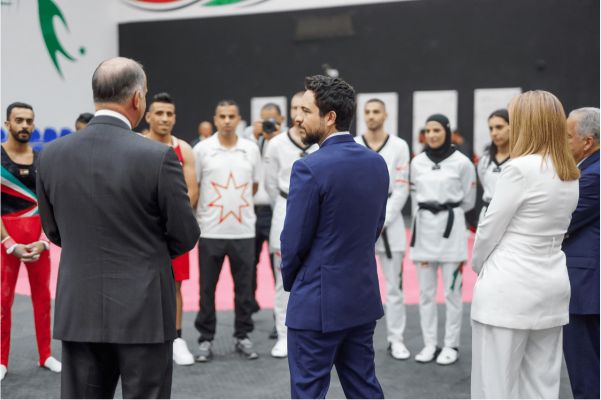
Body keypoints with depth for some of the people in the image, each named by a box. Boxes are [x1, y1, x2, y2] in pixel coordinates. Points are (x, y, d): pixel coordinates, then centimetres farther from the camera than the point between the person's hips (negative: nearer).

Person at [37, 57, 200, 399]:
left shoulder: (52, 155, -1)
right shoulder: (158, 156, -15)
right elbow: (186, 236, -7)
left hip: (79, 312, 4)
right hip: (143, 311, -4)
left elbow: (54, 231, 10)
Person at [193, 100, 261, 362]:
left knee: (244, 286, 7)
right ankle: (206, 339, 16)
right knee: (207, 288, 4)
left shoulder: (251, 149, 6)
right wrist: (197, 217, 5)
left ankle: (242, 337, 20)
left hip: (243, 230, 2)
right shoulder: (202, 149, -1)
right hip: (210, 230, -1)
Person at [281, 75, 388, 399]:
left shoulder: (309, 168, -19)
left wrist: (290, 281, 5)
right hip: (363, 297, 7)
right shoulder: (377, 163, 4)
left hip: (318, 303, -7)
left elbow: (295, 240, -13)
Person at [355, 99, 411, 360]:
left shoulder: (399, 146, 3)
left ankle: (396, 339, 13)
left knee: (394, 285, 2)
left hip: (389, 220, 0)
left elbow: (401, 189, -1)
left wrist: (381, 222, -8)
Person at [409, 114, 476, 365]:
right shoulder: (417, 162, 6)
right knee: (425, 292, 7)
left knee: (452, 292, 0)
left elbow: (468, 200, 7)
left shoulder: (461, 163, -3)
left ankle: (451, 345, 12)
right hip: (423, 228, 4)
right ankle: (430, 344, 18)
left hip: (451, 229, -3)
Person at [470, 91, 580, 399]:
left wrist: (477, 265, 9)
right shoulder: (570, 175, 10)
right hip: (552, 288, 8)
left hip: (509, 289, -8)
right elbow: (555, 229, 13)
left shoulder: (521, 168, -15)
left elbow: (489, 229, -10)